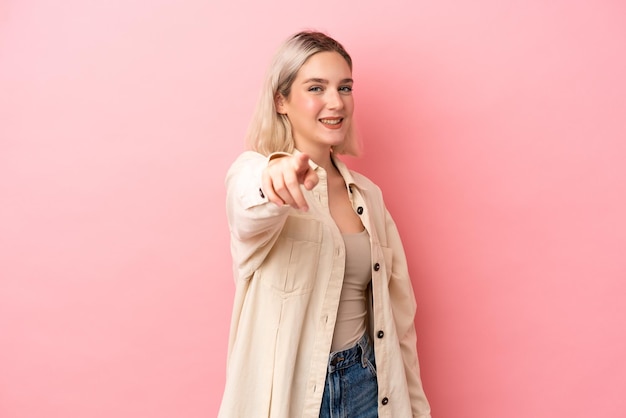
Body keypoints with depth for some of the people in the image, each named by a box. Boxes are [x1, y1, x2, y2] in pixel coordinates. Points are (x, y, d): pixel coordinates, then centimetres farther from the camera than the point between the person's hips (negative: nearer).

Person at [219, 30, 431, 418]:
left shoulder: (368, 194, 5)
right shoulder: (252, 171, -10)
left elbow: (399, 315, 7)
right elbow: (251, 213, -35)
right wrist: (275, 181, -56)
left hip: (366, 386, 4)